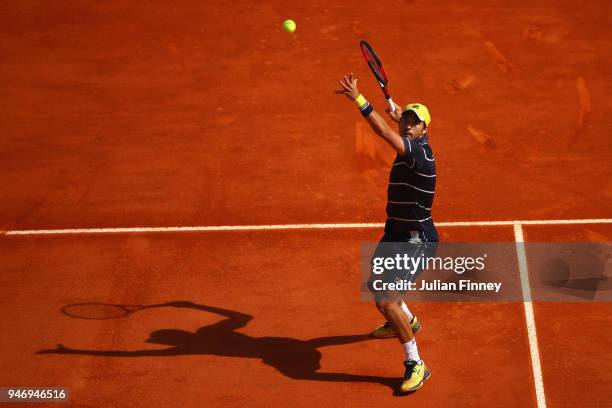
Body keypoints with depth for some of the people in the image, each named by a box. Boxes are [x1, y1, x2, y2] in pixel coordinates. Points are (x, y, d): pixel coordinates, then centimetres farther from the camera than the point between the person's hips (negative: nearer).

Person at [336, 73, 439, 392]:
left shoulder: (420, 151, -26)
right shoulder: (410, 146, 0)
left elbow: (384, 132, -40)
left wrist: (358, 99, -45)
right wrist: (398, 111, 36)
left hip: (417, 240, -10)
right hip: (396, 234, 10)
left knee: (386, 301, -22)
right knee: (377, 286, 32)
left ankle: (415, 365, -10)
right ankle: (407, 322, 62)